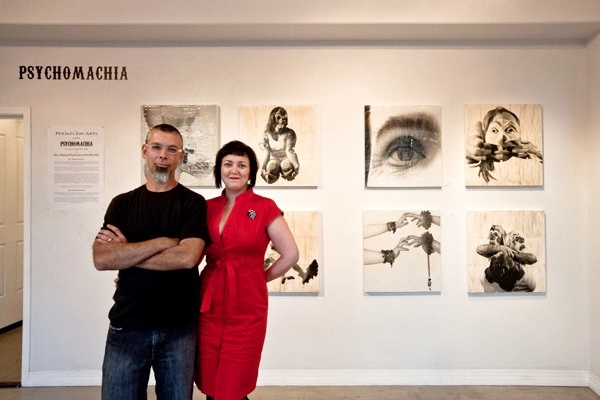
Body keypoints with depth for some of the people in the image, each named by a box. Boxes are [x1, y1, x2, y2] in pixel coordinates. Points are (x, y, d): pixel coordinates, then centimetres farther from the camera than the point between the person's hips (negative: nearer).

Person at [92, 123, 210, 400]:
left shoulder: (193, 203, -3)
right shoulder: (122, 203, 5)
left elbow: (188, 257, -19)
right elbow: (101, 259, -9)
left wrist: (125, 253, -11)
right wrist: (164, 242, -15)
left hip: (179, 328, -2)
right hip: (126, 326, 2)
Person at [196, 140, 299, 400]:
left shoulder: (264, 207, -5)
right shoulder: (208, 207, 6)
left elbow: (290, 254, -3)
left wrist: (259, 279, 2)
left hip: (246, 310, -3)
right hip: (209, 308, 4)